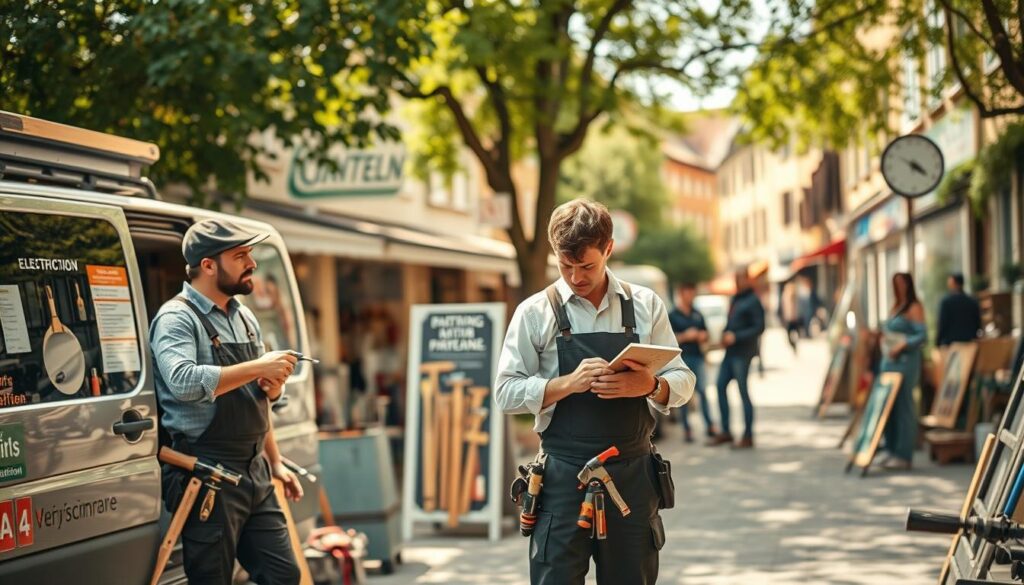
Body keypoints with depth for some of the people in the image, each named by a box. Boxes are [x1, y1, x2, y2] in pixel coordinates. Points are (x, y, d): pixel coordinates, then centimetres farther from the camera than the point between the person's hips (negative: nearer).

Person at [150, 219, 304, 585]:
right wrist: (256, 367, -23)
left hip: (255, 472, 8)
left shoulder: (244, 317, 17)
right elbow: (182, 382, -28)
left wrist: (275, 450, 11)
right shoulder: (177, 318, -9)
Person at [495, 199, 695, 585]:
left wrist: (650, 386, -17)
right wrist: (569, 383, -20)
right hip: (563, 477, -2)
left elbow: (682, 382, 6)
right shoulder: (536, 312, 1)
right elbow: (506, 393, -4)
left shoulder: (645, 306, 6)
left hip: (633, 476, 2)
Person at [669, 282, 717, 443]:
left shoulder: (697, 315, 16)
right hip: (681, 356, -4)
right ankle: (686, 429, 3)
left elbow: (705, 336, 20)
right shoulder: (672, 316, 1)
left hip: (697, 356, 4)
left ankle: (709, 425, 1)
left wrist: (702, 336, -2)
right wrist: (685, 336, -14)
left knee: (702, 390, -2)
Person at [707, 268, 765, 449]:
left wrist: (736, 337, -18)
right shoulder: (735, 299, 17)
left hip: (742, 353, -9)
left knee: (743, 391, -5)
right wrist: (725, 335, 6)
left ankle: (748, 437, 0)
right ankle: (725, 432, 14)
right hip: (730, 351, 9)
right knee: (720, 386, 7)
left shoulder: (753, 301, -9)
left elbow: (759, 328, -14)